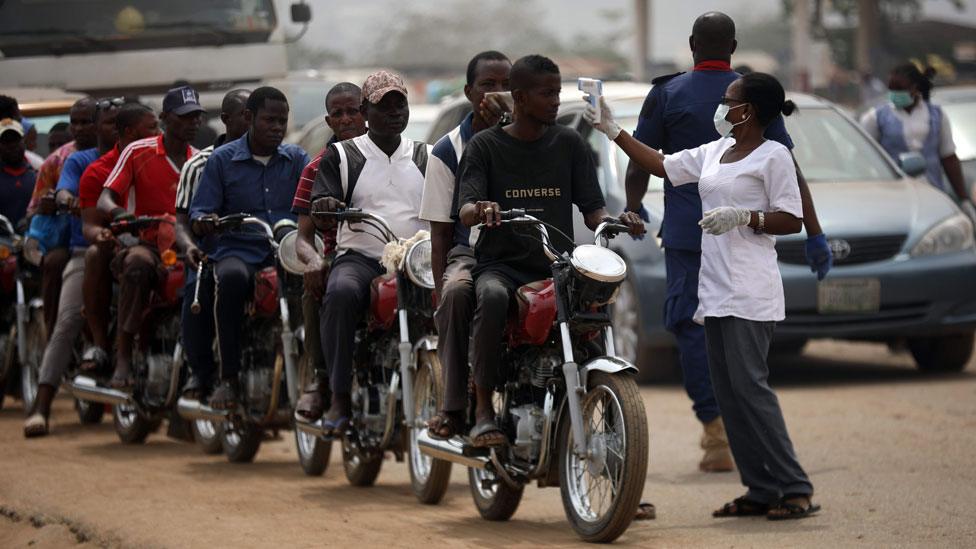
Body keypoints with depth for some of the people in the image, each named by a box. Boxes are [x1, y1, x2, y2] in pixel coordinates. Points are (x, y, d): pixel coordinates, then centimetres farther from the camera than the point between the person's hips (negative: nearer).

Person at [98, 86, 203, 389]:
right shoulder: (138, 152, 6)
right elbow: (105, 199, 0)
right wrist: (117, 212, -24)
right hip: (150, 242, -3)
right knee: (136, 266, -38)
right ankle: (123, 359, -35)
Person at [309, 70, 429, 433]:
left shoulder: (425, 157, 20)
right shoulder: (341, 156, 13)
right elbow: (321, 221, 5)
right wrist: (324, 208, -20)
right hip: (360, 257, -1)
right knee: (341, 292, -36)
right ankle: (340, 397, -30)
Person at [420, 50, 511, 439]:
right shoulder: (448, 151, 8)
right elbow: (440, 230, 7)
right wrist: (439, 288, -6)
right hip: (470, 250, 0)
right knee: (456, 293, -37)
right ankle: (453, 404, -31)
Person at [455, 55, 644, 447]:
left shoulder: (570, 145, 12)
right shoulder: (485, 146, 5)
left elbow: (592, 209, 7)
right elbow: (464, 211, -7)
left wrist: (615, 220, -16)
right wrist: (480, 209, -32)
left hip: (556, 265, 3)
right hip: (501, 264, -3)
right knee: (492, 297, -37)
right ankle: (483, 409, -29)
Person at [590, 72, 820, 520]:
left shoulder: (773, 155, -6)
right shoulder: (714, 153, 17)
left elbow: (792, 221, -9)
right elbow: (661, 165, 25)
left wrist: (743, 216, -21)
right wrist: (613, 132, 23)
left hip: (750, 293, -8)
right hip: (715, 290, 8)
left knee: (748, 386, -14)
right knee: (727, 392, 5)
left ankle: (796, 489, -13)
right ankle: (761, 490, 7)